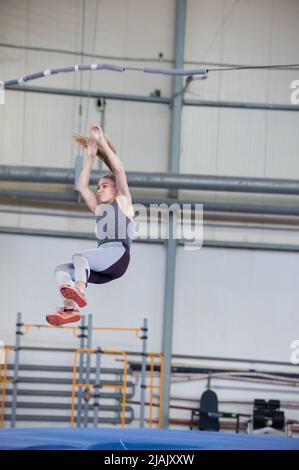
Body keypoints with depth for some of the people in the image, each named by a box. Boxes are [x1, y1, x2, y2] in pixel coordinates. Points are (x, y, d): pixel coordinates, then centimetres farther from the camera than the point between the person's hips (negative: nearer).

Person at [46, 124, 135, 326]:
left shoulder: (123, 202, 15)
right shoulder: (99, 209, 31)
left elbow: (119, 169, 5)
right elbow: (82, 186, 24)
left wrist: (102, 141, 5)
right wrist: (91, 156, 21)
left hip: (119, 255, -7)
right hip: (102, 267, 7)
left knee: (79, 257, -31)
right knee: (62, 269, -17)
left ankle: (79, 292, -54)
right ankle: (70, 308, -41)